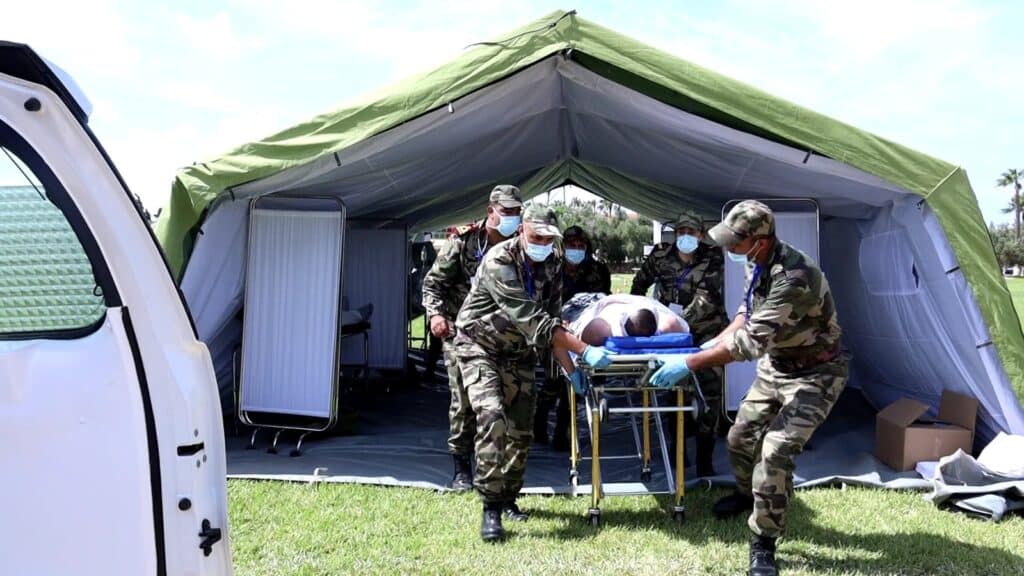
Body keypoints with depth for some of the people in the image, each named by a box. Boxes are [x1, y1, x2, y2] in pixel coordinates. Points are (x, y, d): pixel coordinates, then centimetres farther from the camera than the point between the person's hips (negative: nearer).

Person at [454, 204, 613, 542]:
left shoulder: (552, 263, -6)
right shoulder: (499, 262, -27)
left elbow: (551, 316, 0)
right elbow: (532, 320, -34)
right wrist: (584, 351, -37)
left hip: (519, 352, 6)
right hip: (480, 346, -6)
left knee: (521, 428, 4)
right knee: (491, 416, -23)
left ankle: (508, 497, 22)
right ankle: (491, 506, -16)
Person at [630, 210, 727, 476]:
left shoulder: (713, 259, -11)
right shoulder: (661, 255, -2)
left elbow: (705, 297, -22)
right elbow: (640, 283, 14)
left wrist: (681, 320, -33)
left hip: (706, 330, -2)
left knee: (710, 389, -10)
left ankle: (705, 459, -4)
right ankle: (677, 447, 24)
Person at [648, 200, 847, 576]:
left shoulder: (794, 277, -36)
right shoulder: (757, 262, -6)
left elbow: (751, 341, -37)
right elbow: (748, 311, 11)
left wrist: (689, 364, -34)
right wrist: (716, 342, 1)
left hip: (814, 375, -9)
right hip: (776, 367, 9)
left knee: (775, 453, -19)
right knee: (741, 435, 16)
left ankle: (763, 544, 0)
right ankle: (747, 493, 47)